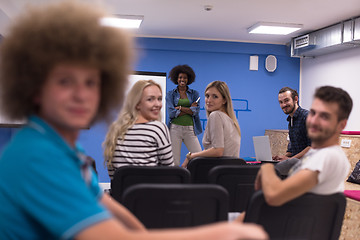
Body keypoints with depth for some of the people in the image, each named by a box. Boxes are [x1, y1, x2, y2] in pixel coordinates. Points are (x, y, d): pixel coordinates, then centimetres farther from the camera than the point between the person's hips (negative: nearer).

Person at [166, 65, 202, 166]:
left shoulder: (194, 94, 11)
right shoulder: (170, 94, 8)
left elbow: (196, 111, -3)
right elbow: (171, 113, -6)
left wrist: (180, 108, -7)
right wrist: (190, 109, -5)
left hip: (190, 129, 1)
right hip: (175, 128, -1)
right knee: (174, 161, -2)